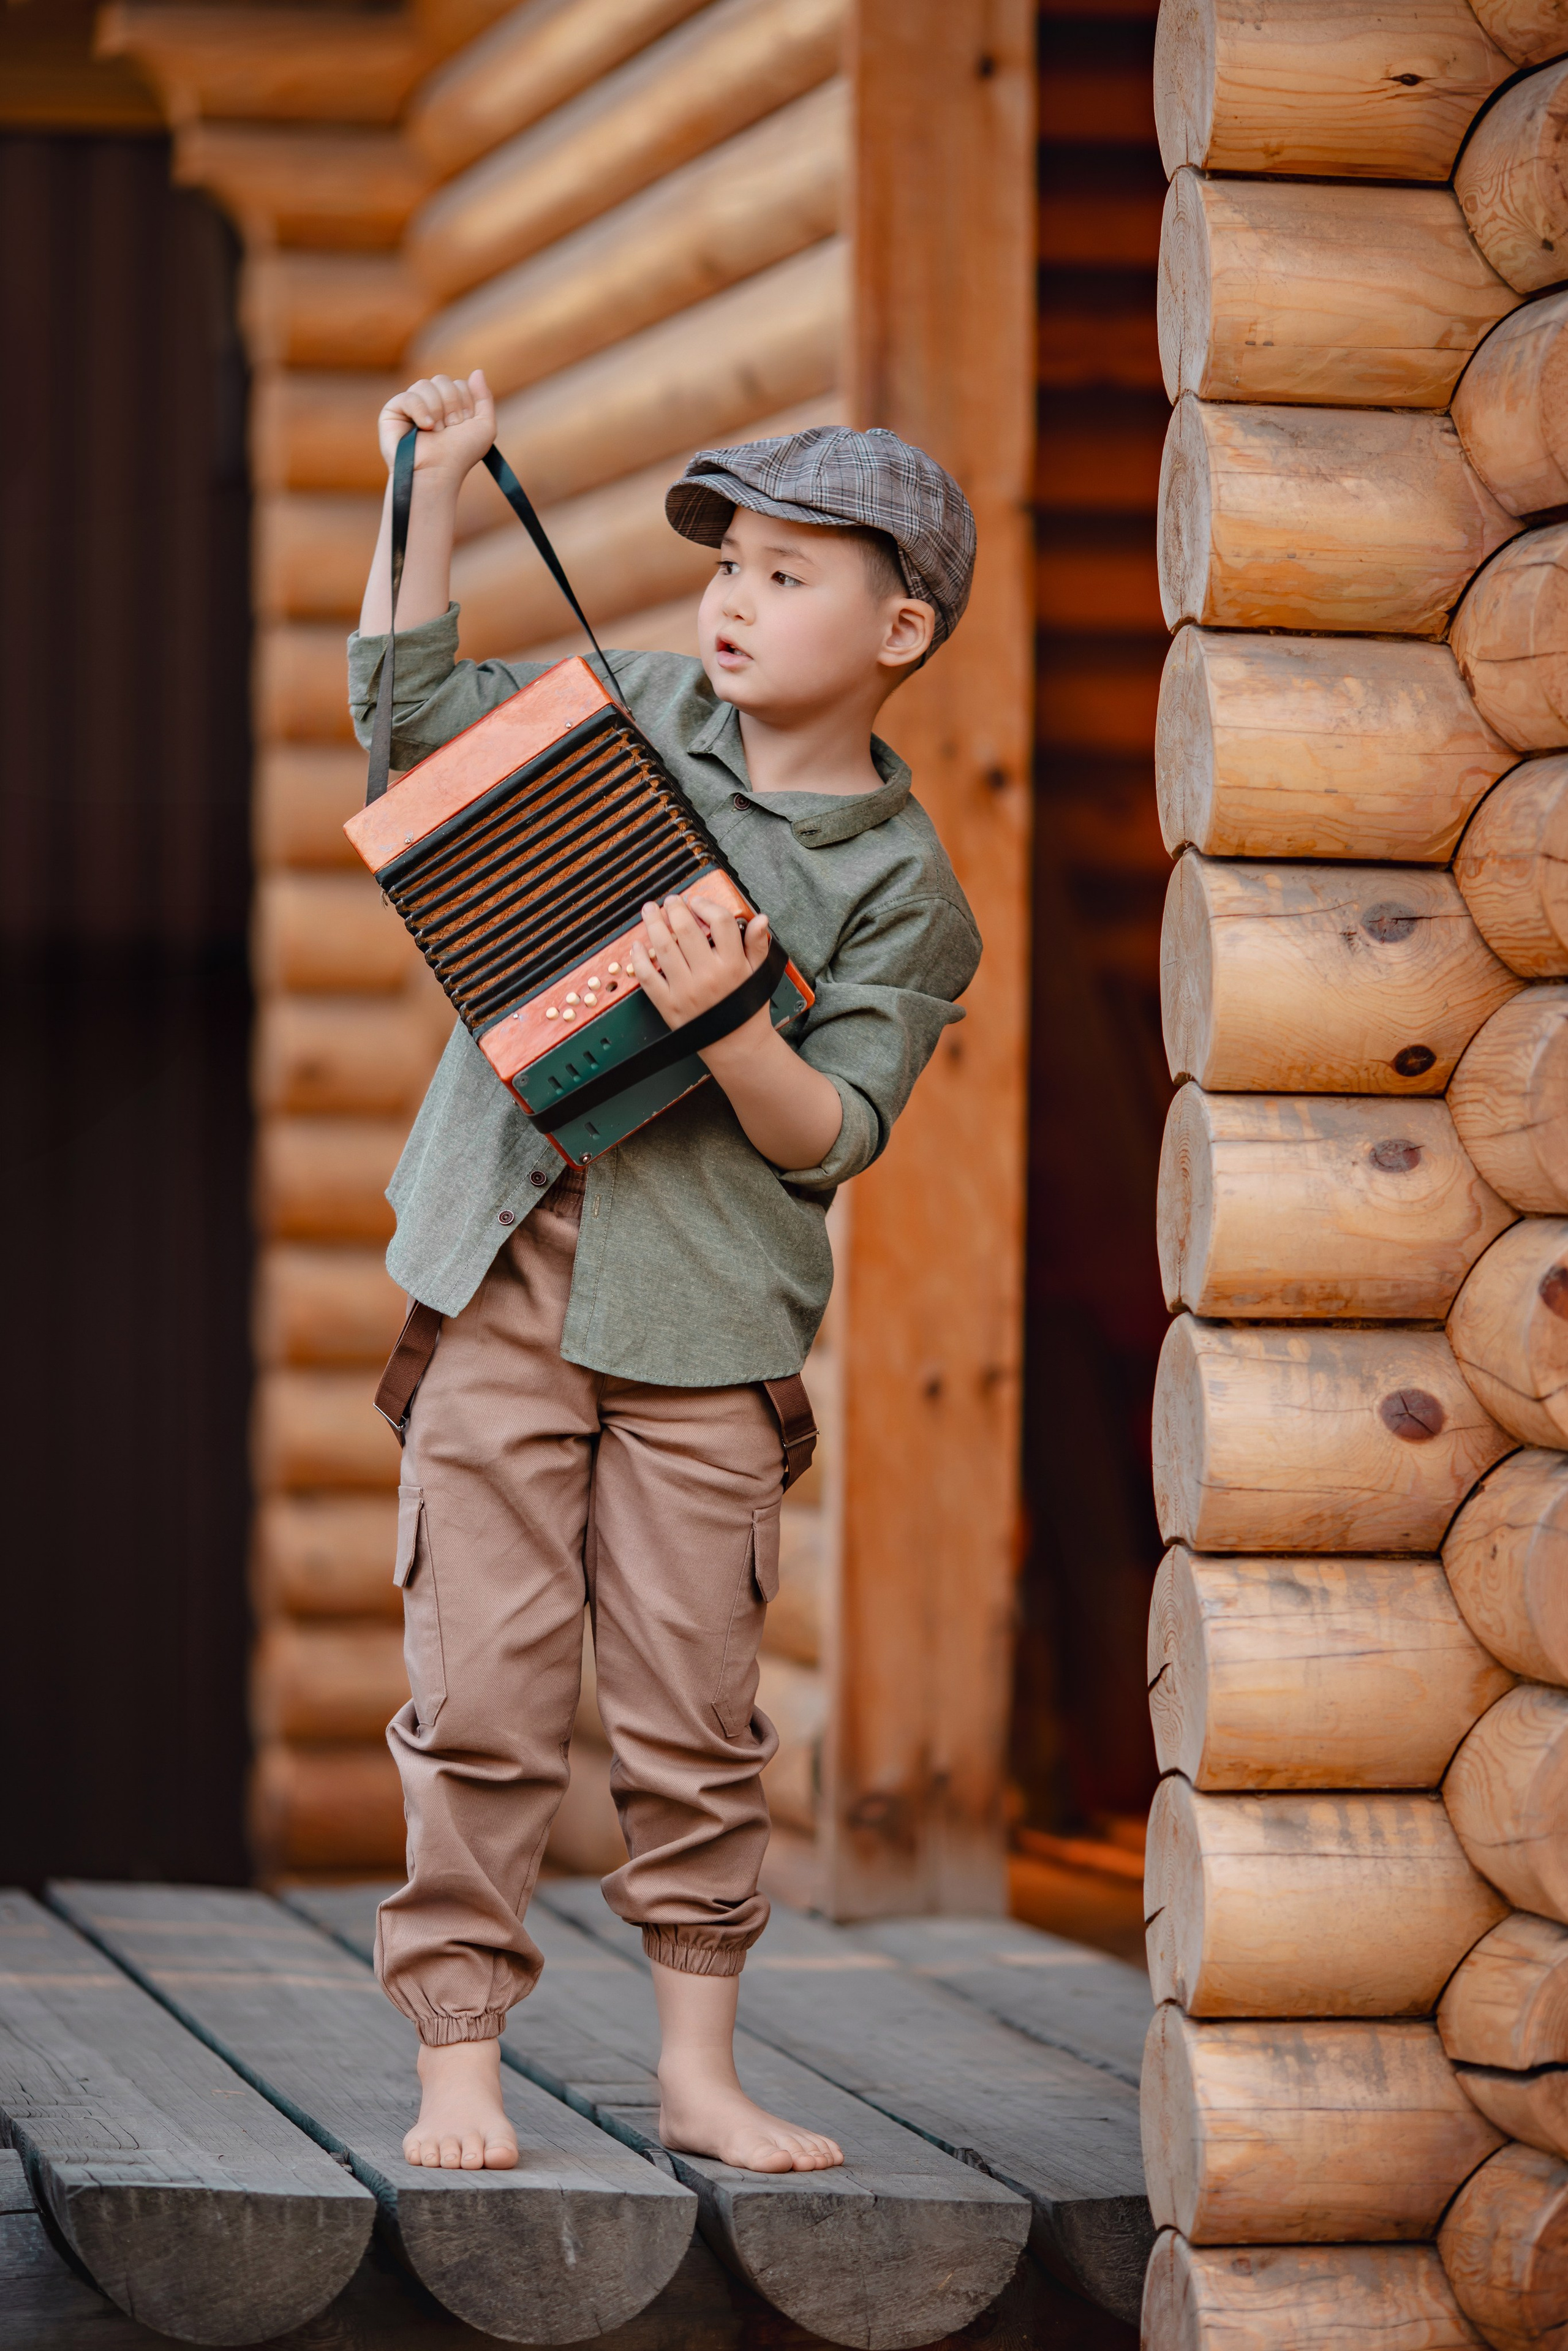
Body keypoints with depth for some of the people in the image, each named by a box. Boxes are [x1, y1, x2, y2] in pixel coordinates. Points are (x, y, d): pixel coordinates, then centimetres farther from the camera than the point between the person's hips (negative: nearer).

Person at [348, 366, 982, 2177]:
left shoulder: (899, 889, -2)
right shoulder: (633, 714, 9)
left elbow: (830, 1140, -6)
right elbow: (410, 707, 16)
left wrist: (725, 1018, -24)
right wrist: (430, 487, 8)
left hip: (703, 1321, -2)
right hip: (505, 1278, 2)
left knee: (693, 1720, 3)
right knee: (482, 1701, -1)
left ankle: (699, 2069, 16)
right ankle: (457, 2061, 5)